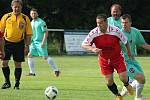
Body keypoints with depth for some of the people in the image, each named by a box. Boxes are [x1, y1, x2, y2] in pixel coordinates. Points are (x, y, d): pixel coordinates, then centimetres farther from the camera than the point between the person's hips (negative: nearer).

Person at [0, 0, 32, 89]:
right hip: (7, 42, 0)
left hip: (19, 43, 0)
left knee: (18, 64, 2)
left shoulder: (25, 18, 0)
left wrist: (27, 45, -4)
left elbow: (28, 34, 3)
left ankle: (17, 83, 12)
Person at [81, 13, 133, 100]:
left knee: (124, 78, -7)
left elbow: (125, 41, -3)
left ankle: (127, 85, 31)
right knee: (109, 82, -1)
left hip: (117, 57, -1)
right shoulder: (94, 33, -18)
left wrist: (129, 52, 10)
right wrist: (92, 49, -37)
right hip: (104, 60, 1)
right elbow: (83, 45, -19)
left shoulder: (115, 30, -20)